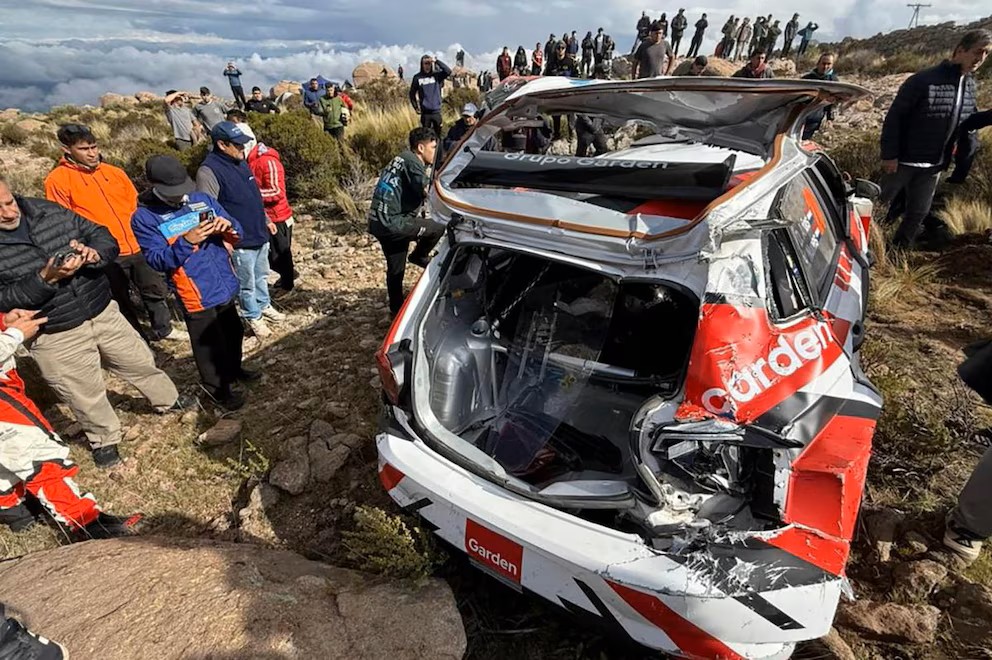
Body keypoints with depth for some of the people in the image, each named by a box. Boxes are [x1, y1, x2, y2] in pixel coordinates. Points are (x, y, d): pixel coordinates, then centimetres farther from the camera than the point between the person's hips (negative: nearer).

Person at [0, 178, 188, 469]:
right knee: (86, 395, 12)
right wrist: (45, 278, -29)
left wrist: (94, 253, -22)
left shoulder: (48, 210, -3)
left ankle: (168, 400, 46)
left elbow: (103, 236, -1)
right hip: (55, 338, -3)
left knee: (141, 362, 20)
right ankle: (104, 439, 38)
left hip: (103, 313, 3)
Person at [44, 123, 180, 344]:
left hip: (137, 247, 5)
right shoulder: (58, 180, -6)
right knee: (121, 301, 10)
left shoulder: (114, 172, 8)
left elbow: (135, 205, 15)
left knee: (156, 289, 16)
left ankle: (163, 329, 36)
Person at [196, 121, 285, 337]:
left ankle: (264, 305, 41)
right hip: (240, 240, -8)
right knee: (247, 283, 8)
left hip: (260, 234, 8)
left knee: (261, 276, 22)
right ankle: (253, 317, 25)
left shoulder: (240, 162, 8)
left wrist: (266, 220, 22)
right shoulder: (209, 170, -18)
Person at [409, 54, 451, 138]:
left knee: (438, 133, 8)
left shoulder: (436, 75, 0)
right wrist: (416, 107, 1)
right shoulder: (417, 77, -1)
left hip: (436, 111, 1)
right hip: (425, 112, -1)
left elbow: (448, 71, -16)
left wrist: (436, 61, -19)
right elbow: (412, 93, 7)